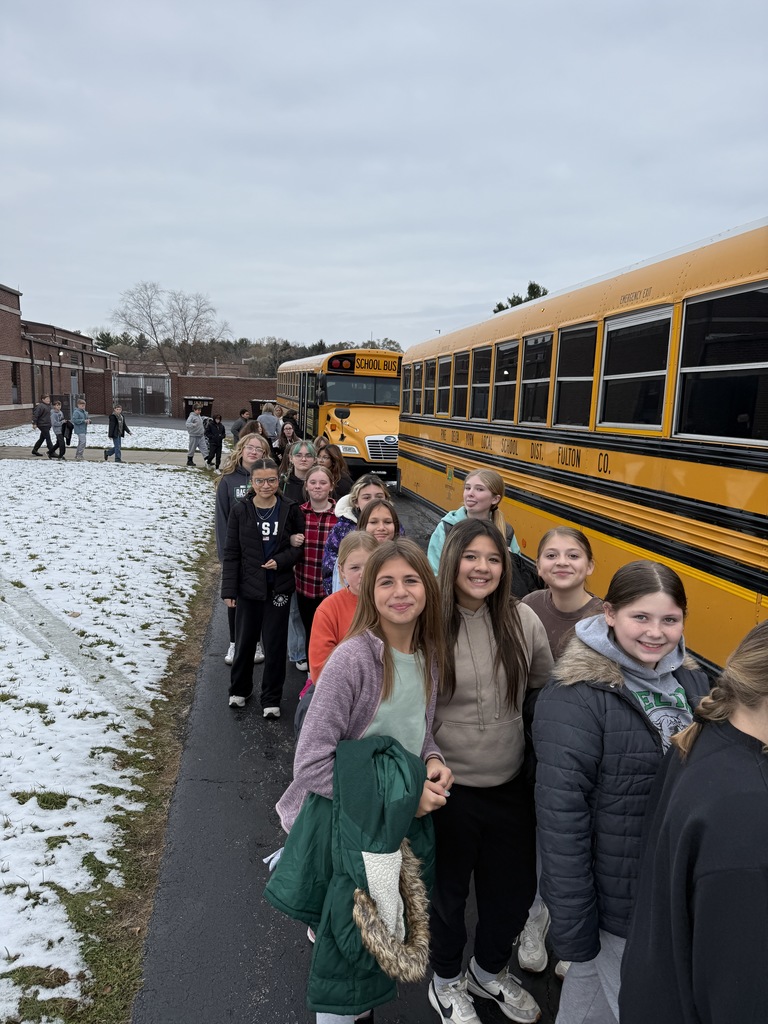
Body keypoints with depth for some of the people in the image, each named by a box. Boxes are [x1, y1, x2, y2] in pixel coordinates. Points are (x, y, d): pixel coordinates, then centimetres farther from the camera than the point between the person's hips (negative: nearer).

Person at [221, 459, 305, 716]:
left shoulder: (290, 509, -5)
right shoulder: (240, 510, -4)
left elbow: (300, 545, 2)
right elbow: (231, 553, -1)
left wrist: (280, 561, -16)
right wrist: (229, 589, -5)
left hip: (279, 587, -1)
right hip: (248, 586, 1)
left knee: (275, 644, 6)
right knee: (244, 641, 14)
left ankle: (272, 699, 22)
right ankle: (239, 690, 36)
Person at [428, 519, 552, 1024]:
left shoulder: (523, 620, -7)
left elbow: (547, 690, 4)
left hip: (512, 786, 3)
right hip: (449, 789, -3)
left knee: (515, 889, 21)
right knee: (448, 890, 18)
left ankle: (490, 971, 52)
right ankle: (448, 981, 49)